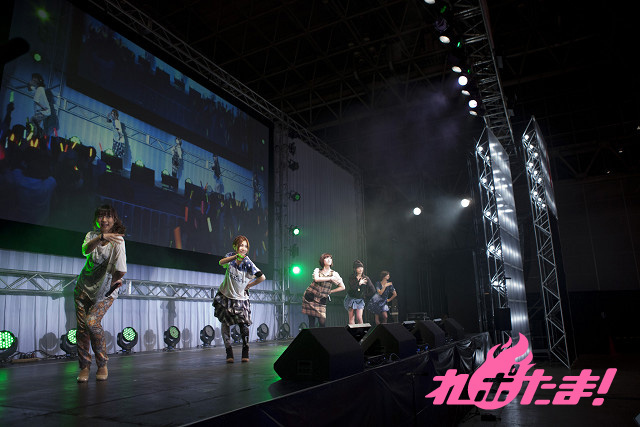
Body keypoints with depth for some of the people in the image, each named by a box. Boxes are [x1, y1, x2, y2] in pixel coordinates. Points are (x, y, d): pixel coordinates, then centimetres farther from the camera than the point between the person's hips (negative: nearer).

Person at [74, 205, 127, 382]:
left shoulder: (117, 241, -18)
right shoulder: (92, 235, -2)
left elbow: (121, 271, -27)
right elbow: (85, 250, -27)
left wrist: (113, 283, -11)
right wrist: (101, 237, -44)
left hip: (105, 291, -4)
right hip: (84, 287, 5)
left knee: (92, 322, -20)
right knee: (81, 326, 2)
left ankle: (102, 365, -2)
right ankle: (84, 366, 17)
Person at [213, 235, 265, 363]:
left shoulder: (248, 263, -11)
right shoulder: (230, 257, -4)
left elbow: (262, 277, -14)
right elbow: (221, 262, -27)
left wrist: (249, 285, -8)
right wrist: (235, 256, -43)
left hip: (240, 298, -2)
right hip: (225, 296, 2)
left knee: (244, 324, -9)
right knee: (225, 324, 3)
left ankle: (245, 352, 7)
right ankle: (229, 352, 13)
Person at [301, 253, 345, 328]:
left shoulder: (334, 274, 1)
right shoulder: (317, 270, 1)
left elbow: (342, 287, 5)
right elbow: (316, 279, -22)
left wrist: (330, 291, 1)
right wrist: (330, 278, -21)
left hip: (322, 300, 0)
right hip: (310, 298, 0)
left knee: (322, 321, -8)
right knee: (311, 321, 0)